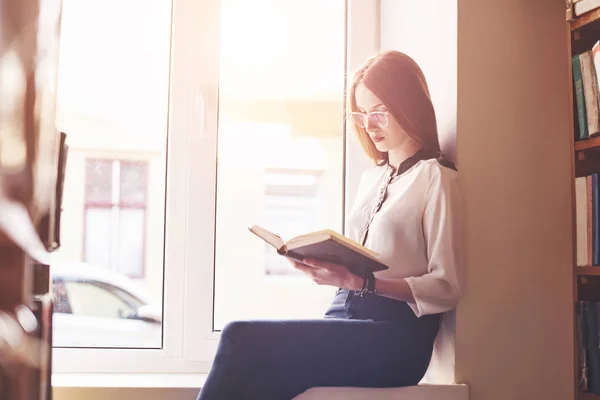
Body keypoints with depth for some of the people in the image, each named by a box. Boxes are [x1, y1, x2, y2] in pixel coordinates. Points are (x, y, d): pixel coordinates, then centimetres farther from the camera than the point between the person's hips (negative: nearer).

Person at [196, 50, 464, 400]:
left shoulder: (436, 179, 0)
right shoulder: (371, 178, 23)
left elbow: (446, 288, -6)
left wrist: (362, 282, -18)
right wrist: (325, 262, 3)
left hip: (394, 338, -6)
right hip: (346, 318, 6)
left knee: (241, 339, -25)